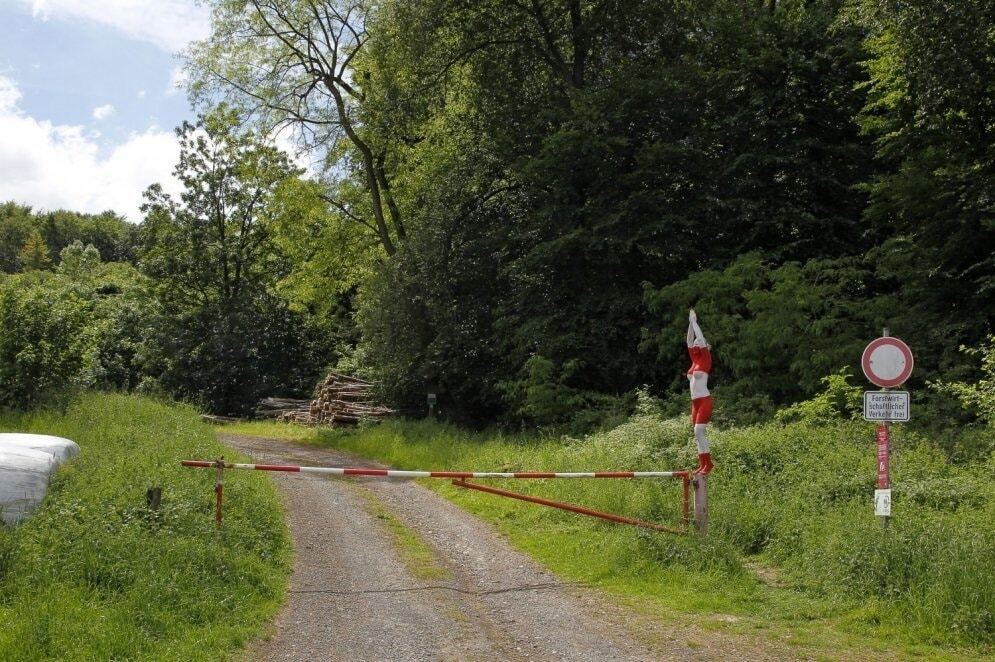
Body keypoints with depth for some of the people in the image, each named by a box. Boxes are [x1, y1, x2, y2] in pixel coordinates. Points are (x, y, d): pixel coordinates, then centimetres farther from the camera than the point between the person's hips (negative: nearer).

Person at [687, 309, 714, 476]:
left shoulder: (705, 360, -4)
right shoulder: (695, 360, 13)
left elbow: (701, 339, -9)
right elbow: (690, 341, 13)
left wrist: (694, 322, -4)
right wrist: (690, 322, 10)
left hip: (704, 401, -8)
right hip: (695, 402, 8)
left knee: (698, 431, -17)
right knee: (698, 433, 5)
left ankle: (708, 463, -14)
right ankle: (702, 464, 7)